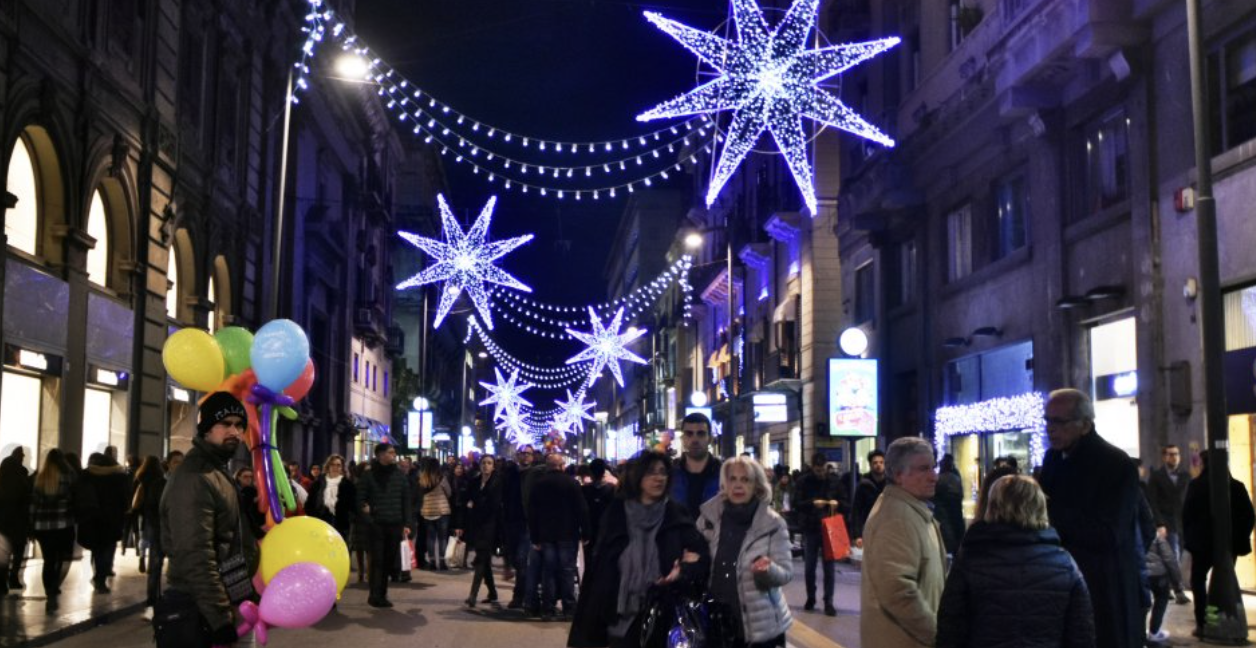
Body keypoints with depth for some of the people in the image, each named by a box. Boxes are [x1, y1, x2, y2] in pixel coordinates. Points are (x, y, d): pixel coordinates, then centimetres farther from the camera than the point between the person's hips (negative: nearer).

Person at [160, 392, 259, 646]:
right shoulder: (194, 478, -19)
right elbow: (196, 557, -26)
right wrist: (221, 621, -27)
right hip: (200, 612, -10)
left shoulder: (219, 471, 15)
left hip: (225, 603, 10)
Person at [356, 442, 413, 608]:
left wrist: (405, 524, 4)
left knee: (389, 561, 4)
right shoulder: (370, 475, 1)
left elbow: (406, 501, 10)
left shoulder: (399, 475, 9)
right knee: (377, 560, -5)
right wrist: (368, 520, -11)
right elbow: (361, 499, 1)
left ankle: (382, 595, 13)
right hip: (376, 525, -3)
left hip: (395, 525, 3)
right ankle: (375, 595, -1)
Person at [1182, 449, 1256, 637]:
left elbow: (1187, 514, -6)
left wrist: (1187, 538, 4)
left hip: (1202, 543, -2)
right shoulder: (1237, 486, 0)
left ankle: (1202, 623, -2)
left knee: (1198, 581, 9)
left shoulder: (1196, 486, -6)